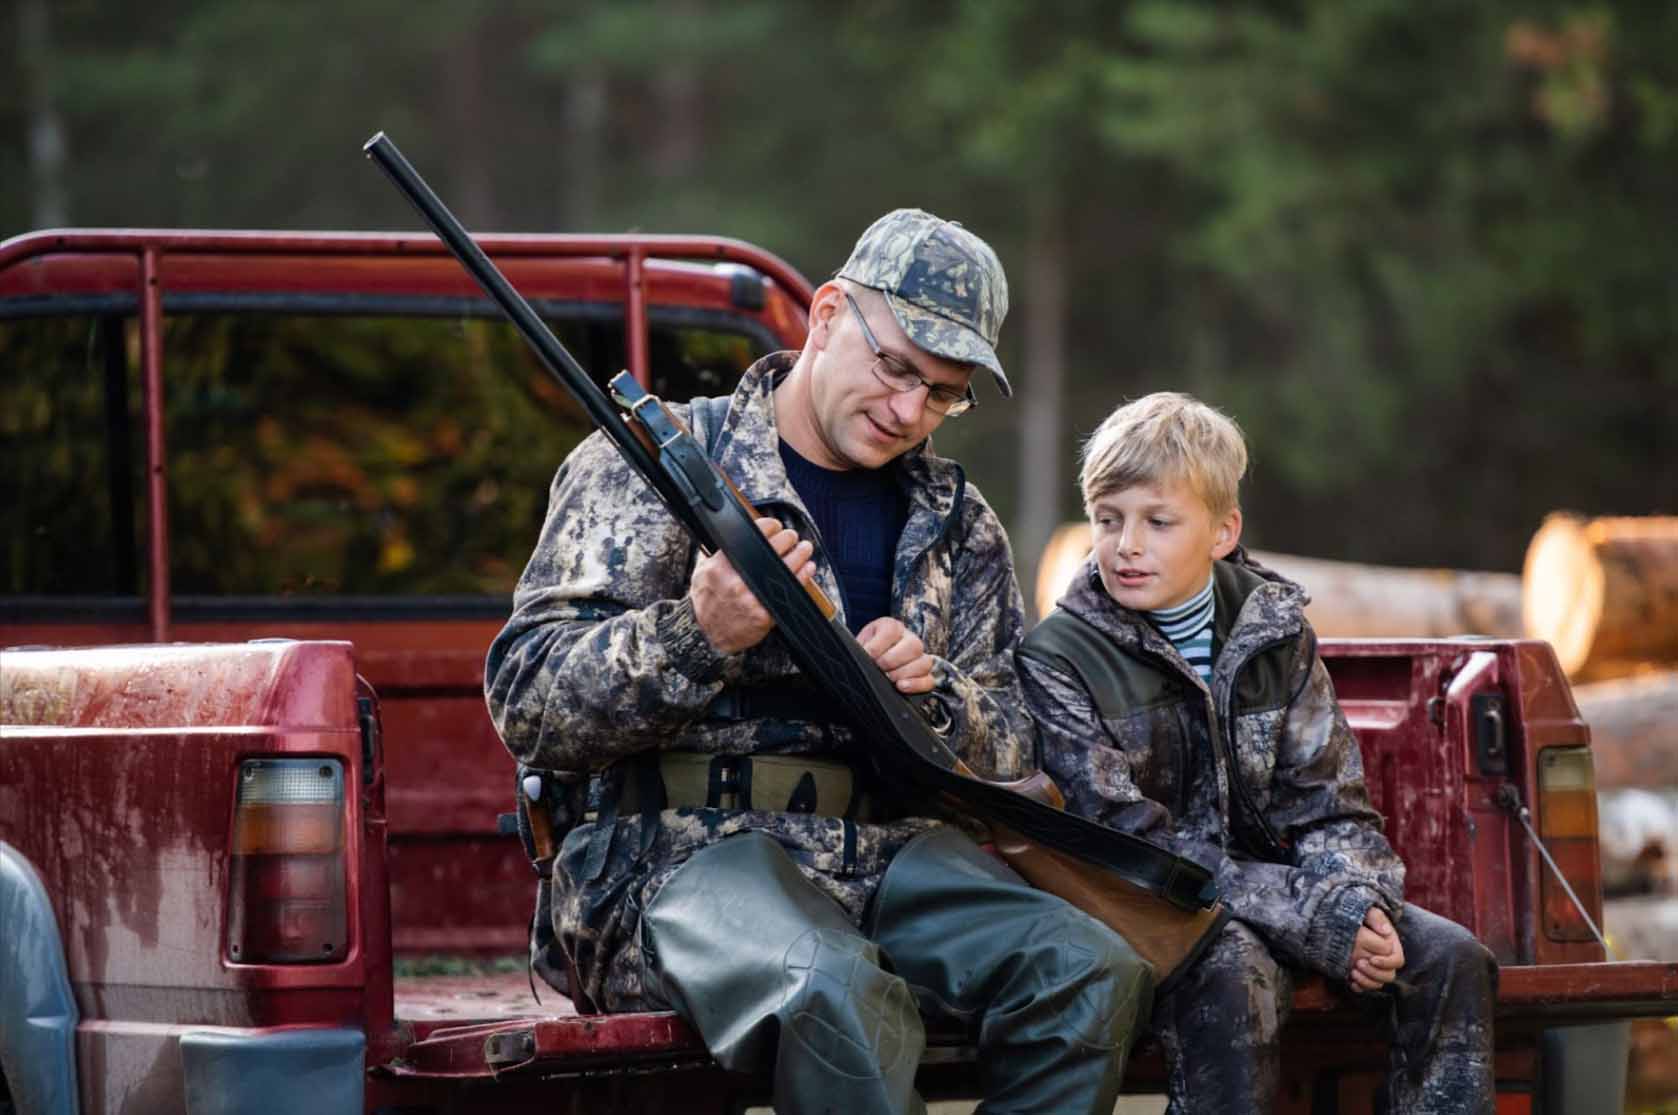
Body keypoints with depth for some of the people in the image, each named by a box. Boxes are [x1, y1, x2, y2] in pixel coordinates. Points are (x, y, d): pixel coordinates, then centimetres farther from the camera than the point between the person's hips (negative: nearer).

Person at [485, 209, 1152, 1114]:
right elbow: (525, 704, -4)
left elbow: (1010, 746, 17)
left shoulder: (957, 525, 18)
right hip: (682, 853, -5)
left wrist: (932, 692, -5)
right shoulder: (649, 468, 2)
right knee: (840, 998, -38)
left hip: (889, 850, 5)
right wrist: (700, 637, -20)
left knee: (1093, 972, -23)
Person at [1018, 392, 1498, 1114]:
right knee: (1232, 971, -36)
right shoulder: (1057, 659, -7)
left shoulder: (1275, 632, 7)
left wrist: (1356, 898, -18)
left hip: (1272, 880, 5)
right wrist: (1311, 917, -22)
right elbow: (1128, 841, -15)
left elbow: (1327, 806, 7)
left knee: (1450, 958, -14)